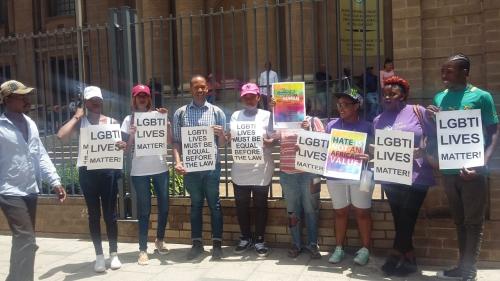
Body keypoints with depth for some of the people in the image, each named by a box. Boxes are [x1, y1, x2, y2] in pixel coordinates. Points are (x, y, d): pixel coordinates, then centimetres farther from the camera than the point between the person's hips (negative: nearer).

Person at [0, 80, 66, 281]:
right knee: (27, 241, -10)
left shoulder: (30, 123, 9)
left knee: (23, 239, 17)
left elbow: (41, 155, 10)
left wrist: (55, 181, 2)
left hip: (30, 191, 7)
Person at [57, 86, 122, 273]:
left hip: (108, 171, 0)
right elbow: (61, 136, -12)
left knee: (110, 214, 6)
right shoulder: (80, 121, 5)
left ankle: (114, 254, 17)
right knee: (94, 215, 7)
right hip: (87, 172, 0)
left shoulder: (112, 122, 8)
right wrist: (76, 117, -6)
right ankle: (99, 256, 16)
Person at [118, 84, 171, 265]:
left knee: (164, 206, 8)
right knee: (144, 210, 2)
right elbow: (127, 147, 0)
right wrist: (132, 134, -17)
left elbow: (169, 141, -2)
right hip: (139, 171, -2)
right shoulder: (129, 119, 3)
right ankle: (143, 249, 11)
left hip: (160, 168, 2)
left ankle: (159, 240, 30)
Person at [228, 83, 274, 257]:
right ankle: (245, 238, 26)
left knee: (260, 206, 6)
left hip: (261, 170, -2)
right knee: (241, 206, 10)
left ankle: (259, 240, 19)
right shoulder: (235, 116, 10)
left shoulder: (266, 115, 3)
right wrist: (229, 138, -14)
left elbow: (273, 141, -1)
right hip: (240, 170, 3)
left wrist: (265, 142, -21)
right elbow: (230, 139, 8)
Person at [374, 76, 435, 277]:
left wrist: (421, 152, -20)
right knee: (400, 219, 11)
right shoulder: (378, 120, 10)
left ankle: (395, 256, 17)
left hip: (416, 177, -4)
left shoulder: (418, 112, -3)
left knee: (406, 219, 2)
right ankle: (409, 259, 24)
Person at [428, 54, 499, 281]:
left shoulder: (481, 97, -6)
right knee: (459, 220, 15)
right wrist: (432, 120, -8)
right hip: (448, 169, 5)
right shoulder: (439, 98, 8)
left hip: (472, 169, -5)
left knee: (473, 221, 4)